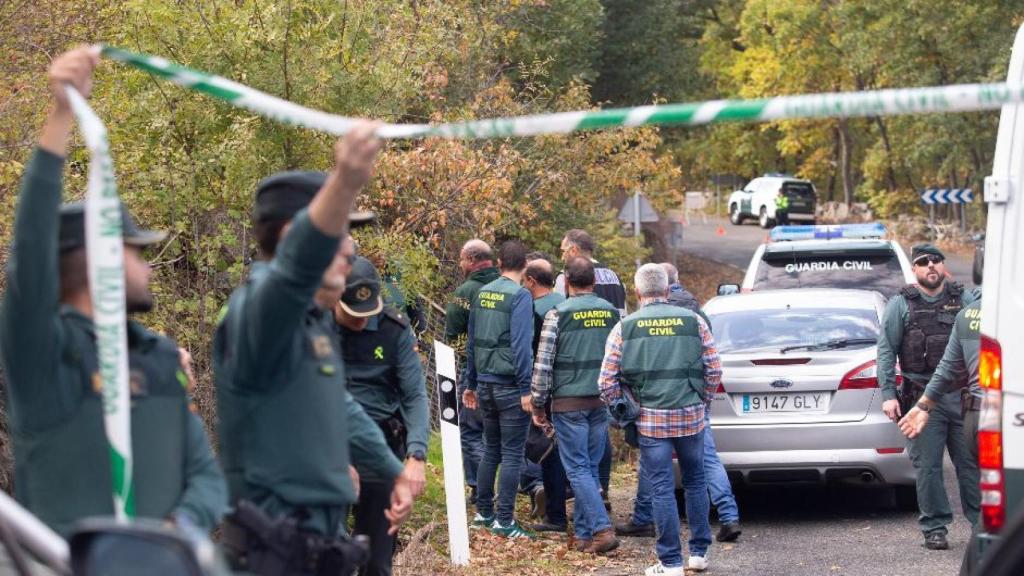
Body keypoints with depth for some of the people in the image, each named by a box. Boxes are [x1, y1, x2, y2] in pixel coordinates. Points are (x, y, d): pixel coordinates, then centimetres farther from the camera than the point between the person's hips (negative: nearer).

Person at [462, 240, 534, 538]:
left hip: (485, 385, 7)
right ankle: (504, 521, -3)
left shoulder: (482, 294, 9)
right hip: (510, 387, -7)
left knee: (491, 449, 17)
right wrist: (525, 388, -18)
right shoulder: (519, 296, -12)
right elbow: (521, 344, -19)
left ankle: (483, 512, 21)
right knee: (512, 454, -2)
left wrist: (471, 384, 22)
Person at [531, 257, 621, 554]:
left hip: (569, 403, -5)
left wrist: (538, 404, 1)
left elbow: (543, 363, -8)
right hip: (602, 401, 5)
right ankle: (583, 532, 12)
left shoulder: (558, 315, -8)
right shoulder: (611, 313, 7)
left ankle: (602, 530, -14)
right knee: (590, 467, 11)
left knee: (578, 469, -3)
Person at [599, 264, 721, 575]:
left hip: (651, 419, -2)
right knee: (695, 482, 17)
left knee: (662, 488, 2)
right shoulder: (693, 321, 1)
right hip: (691, 415, 2)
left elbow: (607, 380, -3)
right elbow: (714, 370, 2)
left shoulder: (624, 328, -2)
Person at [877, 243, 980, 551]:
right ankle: (935, 528, 8)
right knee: (927, 467, 0)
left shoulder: (965, 300, 10)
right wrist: (888, 394, -7)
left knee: (972, 463, 1)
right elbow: (886, 350, 2)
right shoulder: (901, 305, 5)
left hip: (963, 395, 1)